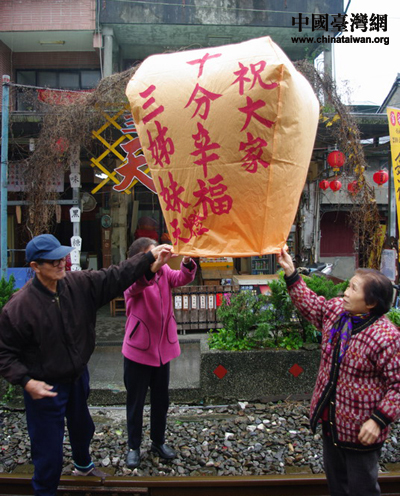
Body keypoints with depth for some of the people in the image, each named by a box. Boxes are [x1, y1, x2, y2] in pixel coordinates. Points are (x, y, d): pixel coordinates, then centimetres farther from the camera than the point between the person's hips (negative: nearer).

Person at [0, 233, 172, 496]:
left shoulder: (79, 283, -12)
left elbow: (115, 276, -11)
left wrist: (150, 257, -17)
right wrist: (26, 381, -26)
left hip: (78, 378, 6)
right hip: (45, 388, -6)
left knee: (82, 427, 31)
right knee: (49, 450, 6)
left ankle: (84, 465, 62)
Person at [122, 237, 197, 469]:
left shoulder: (164, 271, -1)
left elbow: (182, 278, -17)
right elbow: (135, 286, -38)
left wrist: (187, 262, -38)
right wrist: (152, 266, -57)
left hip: (163, 348, 4)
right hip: (138, 350, -4)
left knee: (161, 400, 18)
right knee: (135, 402, 11)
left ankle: (159, 441, 38)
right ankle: (134, 447, 30)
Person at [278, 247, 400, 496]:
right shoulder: (336, 310, -5)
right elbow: (310, 303, 12)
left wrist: (379, 419, -24)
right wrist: (291, 272, 8)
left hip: (360, 429, -7)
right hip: (331, 419, 8)